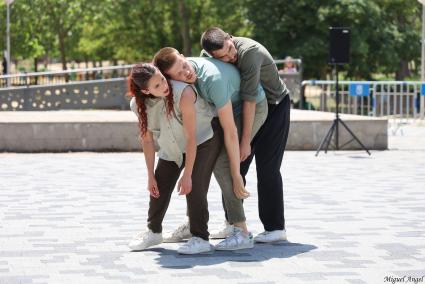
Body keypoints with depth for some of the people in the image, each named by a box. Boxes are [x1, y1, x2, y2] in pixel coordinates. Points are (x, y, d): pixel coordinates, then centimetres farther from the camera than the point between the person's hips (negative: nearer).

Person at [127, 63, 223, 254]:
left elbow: (191, 138, -32)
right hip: (173, 144, 5)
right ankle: (154, 231, 27)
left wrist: (187, 175, -27)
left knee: (194, 186, -19)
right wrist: (150, 176, -7)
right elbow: (147, 139, -9)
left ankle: (200, 238, -10)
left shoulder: (183, 93, -38)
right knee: (159, 186, 6)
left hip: (204, 137, -5)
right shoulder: (139, 105, -21)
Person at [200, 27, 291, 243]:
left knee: (267, 168, -10)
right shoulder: (211, 54, -11)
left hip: (274, 106, -7)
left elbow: (249, 100, -34)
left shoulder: (249, 51, -33)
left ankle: (275, 227, -4)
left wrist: (245, 141, -33)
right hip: (251, 108, 7)